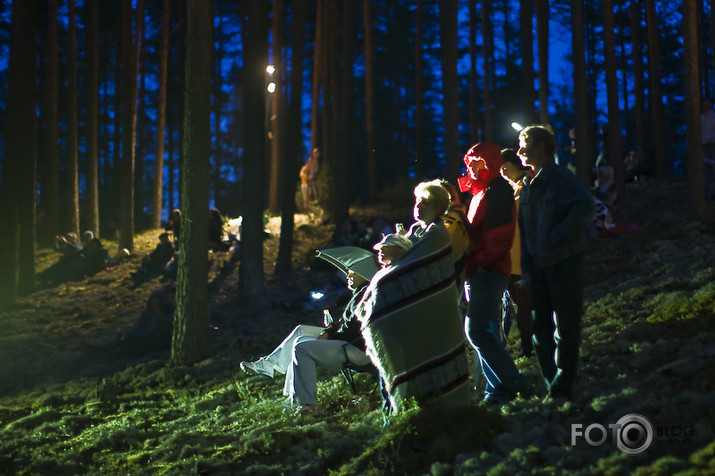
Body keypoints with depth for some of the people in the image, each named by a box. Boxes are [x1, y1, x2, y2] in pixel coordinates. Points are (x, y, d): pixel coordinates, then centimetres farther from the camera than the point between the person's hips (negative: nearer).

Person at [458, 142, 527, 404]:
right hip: (480, 272, 10)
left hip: (488, 272, -10)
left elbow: (499, 235, -19)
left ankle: (513, 382, -6)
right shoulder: (482, 192, 21)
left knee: (476, 331, -14)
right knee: (486, 332, 10)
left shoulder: (498, 191, -11)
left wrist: (481, 262, -20)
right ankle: (497, 389, 15)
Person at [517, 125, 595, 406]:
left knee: (565, 328, -1)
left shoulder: (560, 178, -10)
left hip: (564, 264, -8)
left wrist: (558, 240, -24)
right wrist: (526, 266, 10)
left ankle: (563, 389, 6)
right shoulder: (528, 186, 14)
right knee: (541, 329, 8)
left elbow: (584, 209, -25)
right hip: (539, 267, 8)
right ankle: (553, 386, 18)